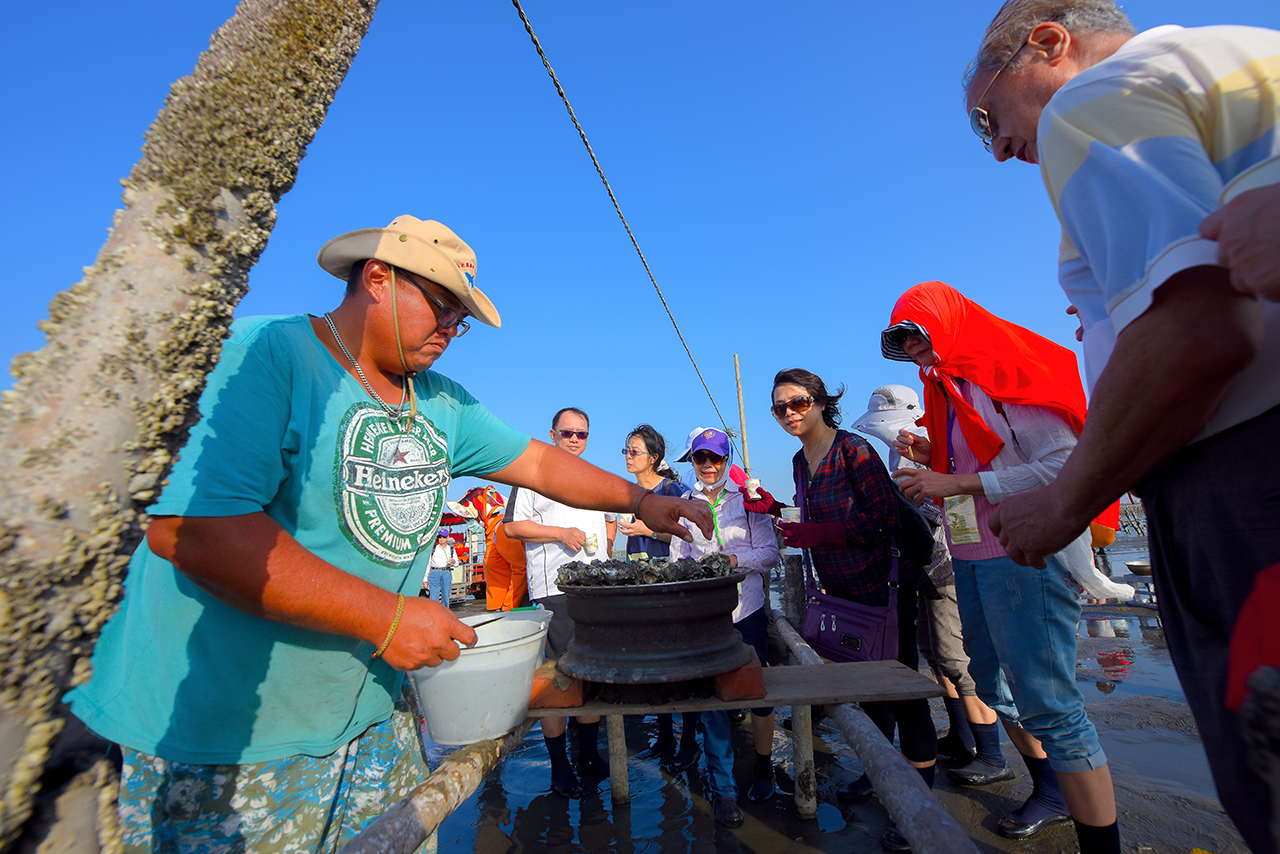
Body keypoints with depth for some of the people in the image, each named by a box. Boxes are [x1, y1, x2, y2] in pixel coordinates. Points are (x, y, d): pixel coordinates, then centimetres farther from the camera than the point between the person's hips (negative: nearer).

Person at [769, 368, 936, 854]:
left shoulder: (853, 450, -15)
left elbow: (886, 517, -21)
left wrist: (811, 534, -23)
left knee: (902, 689, 2)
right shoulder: (800, 462, 8)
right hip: (842, 592, 8)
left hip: (883, 587, -8)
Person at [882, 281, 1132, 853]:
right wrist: (928, 459, 2)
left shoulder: (1007, 374, -10)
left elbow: (1063, 466, -20)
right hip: (971, 559, 9)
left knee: (1046, 703, -5)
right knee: (994, 686, 18)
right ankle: (1051, 793, 38)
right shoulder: (946, 390, 15)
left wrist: (957, 483, -20)